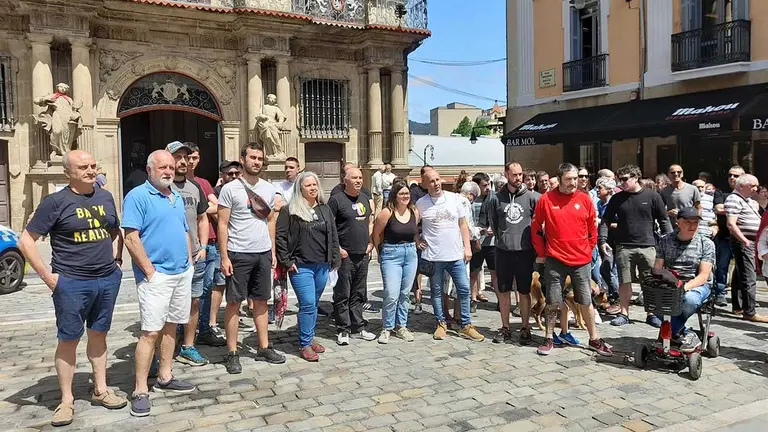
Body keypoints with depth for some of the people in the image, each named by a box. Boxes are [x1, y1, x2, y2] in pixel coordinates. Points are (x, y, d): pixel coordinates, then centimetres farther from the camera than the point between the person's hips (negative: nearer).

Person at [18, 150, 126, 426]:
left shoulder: (105, 197, 7)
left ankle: (100, 390, 26)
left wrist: (117, 258, 10)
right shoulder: (56, 202, -9)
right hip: (71, 284, -4)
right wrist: (48, 276, -11)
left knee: (99, 335, 14)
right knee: (68, 340, 5)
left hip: (108, 280, 5)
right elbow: (25, 241, -8)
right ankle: (66, 401, 17)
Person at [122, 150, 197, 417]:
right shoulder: (138, 196, -9)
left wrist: (190, 262, 11)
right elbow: (131, 238, -15)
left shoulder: (177, 197, 15)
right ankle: (140, 391, -1)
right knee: (151, 332, -8)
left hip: (182, 273, 8)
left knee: (171, 326, 14)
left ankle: (165, 378, 24)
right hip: (156, 275, -7)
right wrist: (149, 270, -17)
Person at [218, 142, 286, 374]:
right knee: (234, 302, 3)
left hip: (263, 253, 5)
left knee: (261, 301, 12)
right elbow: (222, 224, -7)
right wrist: (224, 257, -12)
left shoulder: (269, 189, 8)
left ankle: (264, 348, 22)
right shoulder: (230, 189, -7)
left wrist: (273, 250, 9)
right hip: (238, 254, -5)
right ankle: (232, 353, 12)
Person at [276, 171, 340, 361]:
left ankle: (310, 338, 28)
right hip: (301, 266, -5)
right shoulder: (289, 210, -5)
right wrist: (287, 261, -9)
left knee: (313, 304, 14)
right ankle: (305, 345, 3)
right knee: (307, 304, -9)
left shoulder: (325, 209, 11)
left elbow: (333, 236, 14)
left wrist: (334, 259, 9)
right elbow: (280, 236, -6)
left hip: (322, 266, 5)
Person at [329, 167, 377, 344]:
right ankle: (343, 330, 10)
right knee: (342, 294, 0)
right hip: (345, 255, -6)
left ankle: (357, 328, 23)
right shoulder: (337, 199, -8)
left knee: (358, 294, 14)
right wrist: (337, 249, -14)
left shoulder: (365, 198, 12)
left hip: (363, 255, 6)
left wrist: (370, 242, 11)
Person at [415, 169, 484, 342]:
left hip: (456, 255, 2)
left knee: (464, 289, 2)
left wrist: (467, 247, 2)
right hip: (433, 256, -1)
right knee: (437, 291, 9)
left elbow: (463, 224, 7)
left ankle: (466, 325, 14)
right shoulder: (421, 203, -3)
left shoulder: (454, 198, 3)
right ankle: (441, 323, 24)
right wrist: (418, 241, -1)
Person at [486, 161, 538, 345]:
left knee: (525, 292, 8)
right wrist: (502, 238, 10)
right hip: (503, 252, 2)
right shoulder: (496, 198, 2)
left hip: (525, 251, -1)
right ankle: (505, 328, 22)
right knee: (503, 291, 9)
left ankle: (525, 328, 21)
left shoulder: (532, 197, -4)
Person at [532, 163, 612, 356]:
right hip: (555, 260, -1)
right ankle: (550, 338, 20)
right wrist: (541, 252, 3)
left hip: (581, 260, 2)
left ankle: (594, 339, 22)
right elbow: (536, 228, 3)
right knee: (553, 301, 6)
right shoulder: (546, 199, -5)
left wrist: (589, 249, 8)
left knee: (586, 301, 10)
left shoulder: (584, 199, 1)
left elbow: (592, 227, 10)